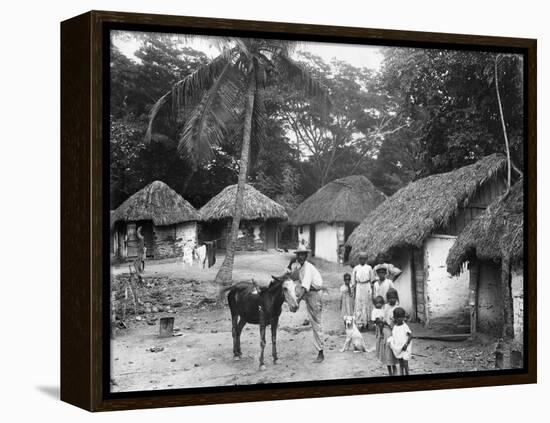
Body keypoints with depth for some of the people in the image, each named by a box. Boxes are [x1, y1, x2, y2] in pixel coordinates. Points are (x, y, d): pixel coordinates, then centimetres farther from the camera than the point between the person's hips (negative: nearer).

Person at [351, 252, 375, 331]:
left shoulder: (369, 268, 6)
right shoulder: (356, 268, 6)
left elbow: (372, 280, 9)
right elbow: (353, 281, 9)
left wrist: (371, 289, 5)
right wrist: (354, 290, 4)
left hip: (367, 287, 0)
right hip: (359, 287, 0)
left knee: (367, 305, 2)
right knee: (358, 306, -4)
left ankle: (366, 322, 12)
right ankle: (360, 323, -3)